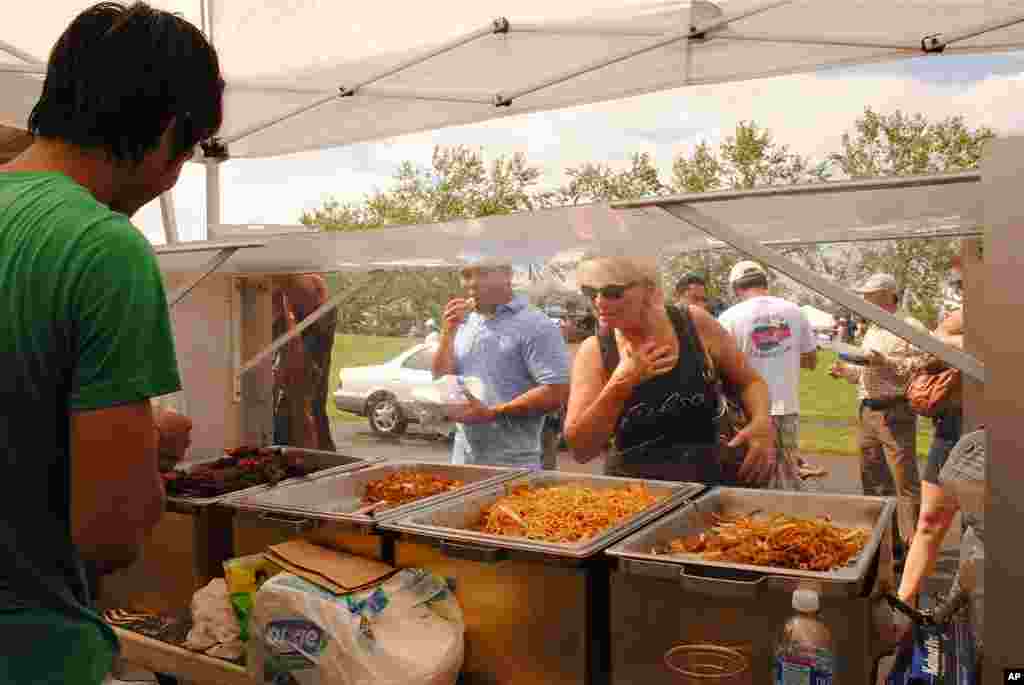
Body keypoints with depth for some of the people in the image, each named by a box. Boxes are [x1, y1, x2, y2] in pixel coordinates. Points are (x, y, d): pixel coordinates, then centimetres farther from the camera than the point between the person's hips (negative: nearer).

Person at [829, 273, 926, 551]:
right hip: (867, 411, 9)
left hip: (895, 412, -8)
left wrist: (887, 362, -25)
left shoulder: (911, 327, -7)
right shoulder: (871, 331, 20)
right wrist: (847, 371, 9)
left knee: (905, 482, -5)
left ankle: (912, 546, 2)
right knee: (873, 480, 14)